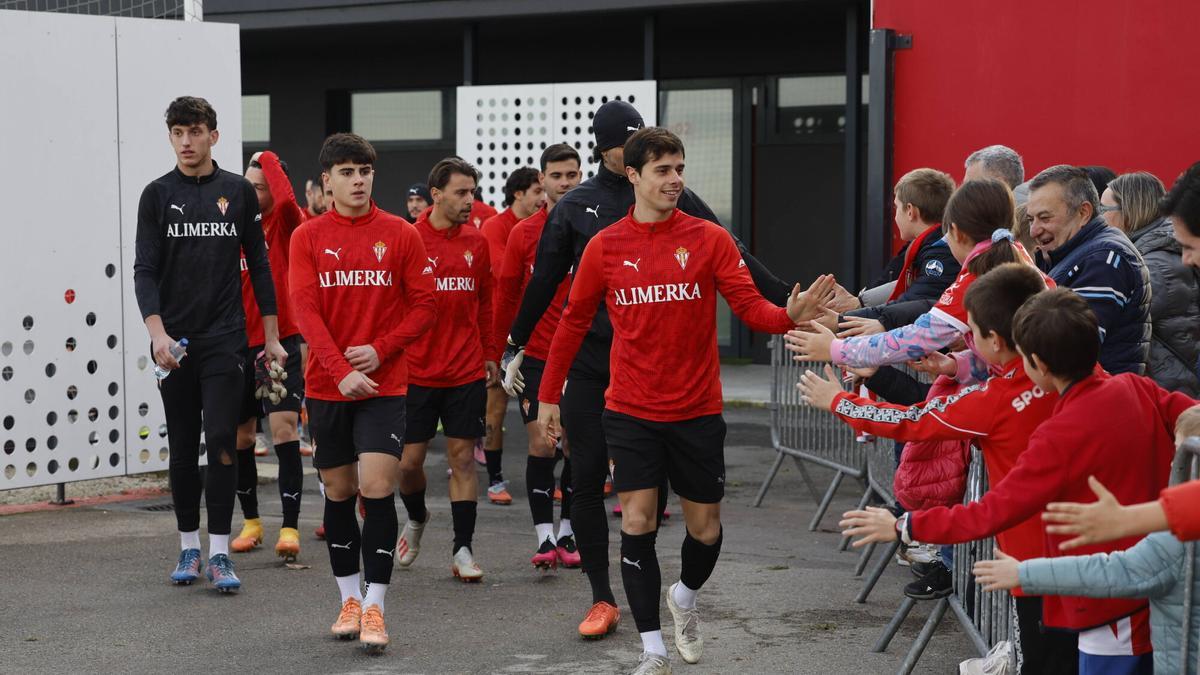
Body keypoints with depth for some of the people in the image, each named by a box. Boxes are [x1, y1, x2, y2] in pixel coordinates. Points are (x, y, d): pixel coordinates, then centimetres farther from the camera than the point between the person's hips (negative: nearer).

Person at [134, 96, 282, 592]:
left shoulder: (238, 192, 6)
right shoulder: (158, 195, 4)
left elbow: (258, 266, 10)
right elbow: (145, 270, -1)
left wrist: (271, 337, 8)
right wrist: (156, 333, -15)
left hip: (225, 340, -1)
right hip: (175, 342, 1)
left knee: (221, 441, -9)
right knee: (182, 449, 7)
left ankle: (219, 553, -7)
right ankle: (189, 549, 18)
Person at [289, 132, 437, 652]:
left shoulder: (401, 235, 1)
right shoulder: (307, 237, 2)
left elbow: (423, 306, 1)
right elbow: (305, 309, -7)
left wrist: (380, 350, -13)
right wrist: (340, 372, -18)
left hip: (384, 385, -2)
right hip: (326, 386, 2)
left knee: (377, 488, -11)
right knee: (338, 492, 10)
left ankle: (374, 607, -4)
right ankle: (349, 599, 23)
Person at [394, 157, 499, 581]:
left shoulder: (476, 242, 5)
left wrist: (489, 354, 13)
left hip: (467, 372, 2)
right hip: (416, 370, -2)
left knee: (462, 456, 2)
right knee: (409, 460, 4)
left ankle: (463, 551, 7)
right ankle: (417, 518, 34)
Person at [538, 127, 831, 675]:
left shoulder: (709, 239, -3)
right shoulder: (604, 247, -1)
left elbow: (750, 306, -9)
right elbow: (573, 323, 8)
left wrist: (789, 315, -31)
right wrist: (549, 394, 9)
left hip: (697, 411, 0)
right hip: (631, 413, 0)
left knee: (705, 528, 8)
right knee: (637, 524, -5)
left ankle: (684, 597, 41)